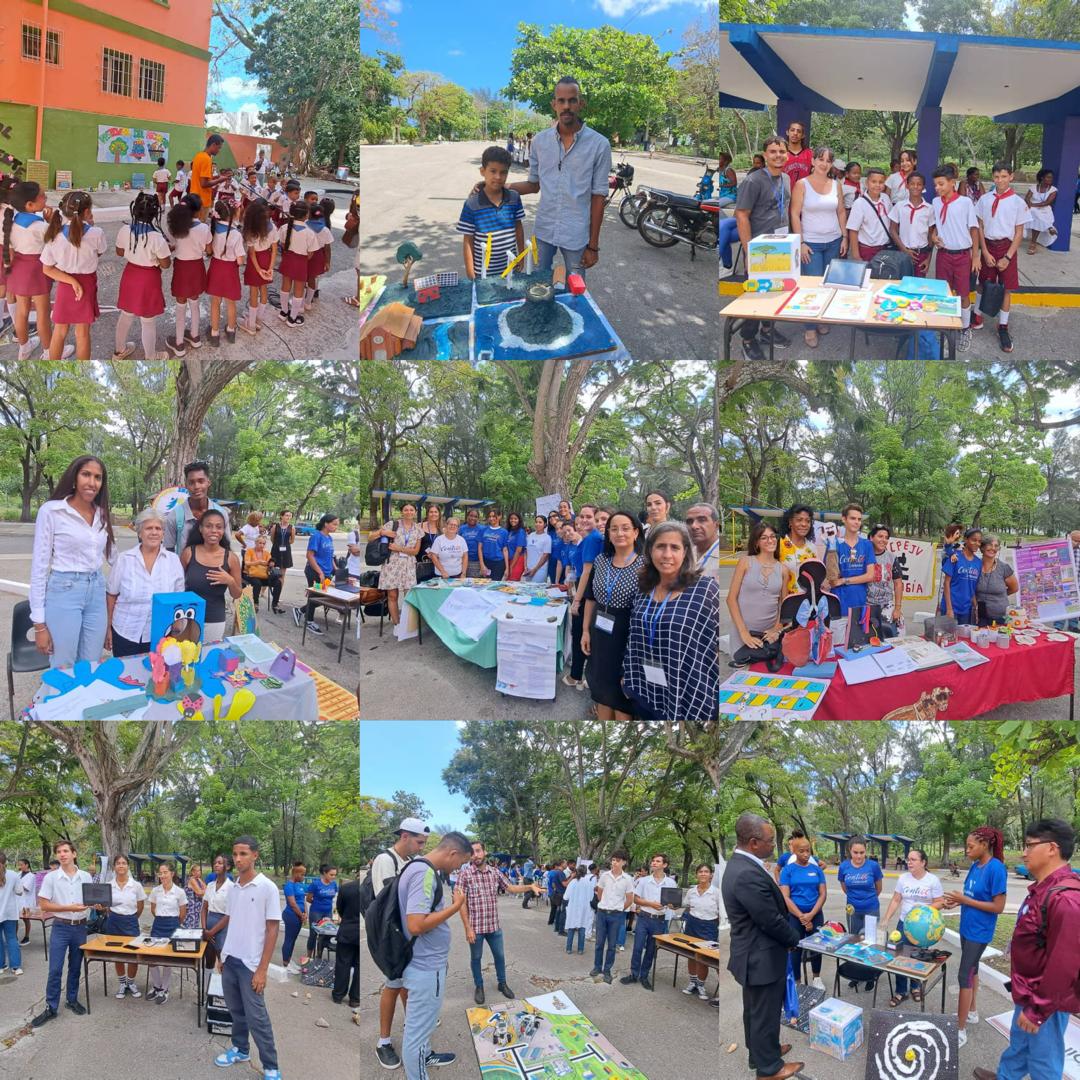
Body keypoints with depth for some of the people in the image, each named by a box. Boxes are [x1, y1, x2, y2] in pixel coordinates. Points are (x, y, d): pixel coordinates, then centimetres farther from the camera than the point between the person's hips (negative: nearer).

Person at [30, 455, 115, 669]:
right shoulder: (51, 511, -8)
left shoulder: (103, 514, 8)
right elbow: (39, 566, -8)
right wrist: (39, 623, -10)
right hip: (63, 593, -5)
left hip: (96, 594, 5)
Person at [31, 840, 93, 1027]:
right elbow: (44, 905, -9)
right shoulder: (51, 877, -7)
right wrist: (70, 908, -17)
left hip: (80, 927, 3)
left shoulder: (86, 877, 2)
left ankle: (72, 1000, 26)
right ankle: (50, 1008, 2)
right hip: (60, 927, -3)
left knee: (75, 967, 13)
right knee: (55, 969, -4)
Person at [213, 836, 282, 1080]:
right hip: (230, 960, 6)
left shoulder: (267, 887, -14)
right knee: (237, 1011, 18)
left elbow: (272, 929, -13)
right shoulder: (232, 887, 6)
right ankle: (240, 1049, 35)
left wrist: (262, 969, -16)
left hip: (250, 963, -6)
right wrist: (222, 955, 15)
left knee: (256, 1017, -3)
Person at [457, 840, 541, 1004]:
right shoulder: (465, 874, -14)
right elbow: (462, 903, -13)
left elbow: (510, 887, 12)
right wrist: (468, 928, -15)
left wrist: (530, 887, -4)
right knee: (476, 958, 12)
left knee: (499, 956, 17)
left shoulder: (495, 872, 0)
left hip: (494, 926, 4)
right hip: (475, 927, -4)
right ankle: (478, 987, 31)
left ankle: (502, 983, 37)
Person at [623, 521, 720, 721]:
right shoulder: (644, 590, 6)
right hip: (645, 694, 5)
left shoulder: (706, 590, -12)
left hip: (690, 697, -5)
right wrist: (628, 677, 14)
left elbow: (719, 646, -10)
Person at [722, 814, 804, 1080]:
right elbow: (772, 920, -25)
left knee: (755, 1010, 25)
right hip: (762, 957, -10)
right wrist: (796, 938, -7)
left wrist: (790, 935, 8)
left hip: (753, 953, 10)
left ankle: (759, 1052, 41)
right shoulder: (749, 874, -32)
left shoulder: (740, 864, 2)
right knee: (765, 1013, 8)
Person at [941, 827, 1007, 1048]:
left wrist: (965, 900, -22)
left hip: (979, 932, -8)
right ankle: (971, 1012, 39)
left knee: (964, 975, -6)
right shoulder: (975, 866, 3)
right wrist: (957, 901, -4)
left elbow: (998, 907, -21)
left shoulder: (996, 868, -22)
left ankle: (960, 1030, 0)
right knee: (972, 969, 21)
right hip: (967, 928, 8)